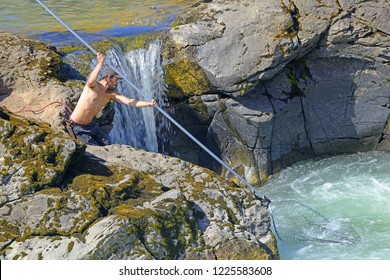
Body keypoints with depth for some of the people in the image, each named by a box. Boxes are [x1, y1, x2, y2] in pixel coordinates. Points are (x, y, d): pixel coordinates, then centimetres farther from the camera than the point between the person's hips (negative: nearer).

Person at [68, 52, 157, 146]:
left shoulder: (111, 94, -3)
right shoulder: (94, 86, -21)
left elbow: (130, 102, -11)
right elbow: (90, 81, -47)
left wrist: (148, 103, -22)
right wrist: (100, 64, -48)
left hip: (91, 124, 8)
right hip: (78, 127, -8)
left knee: (105, 144, 15)